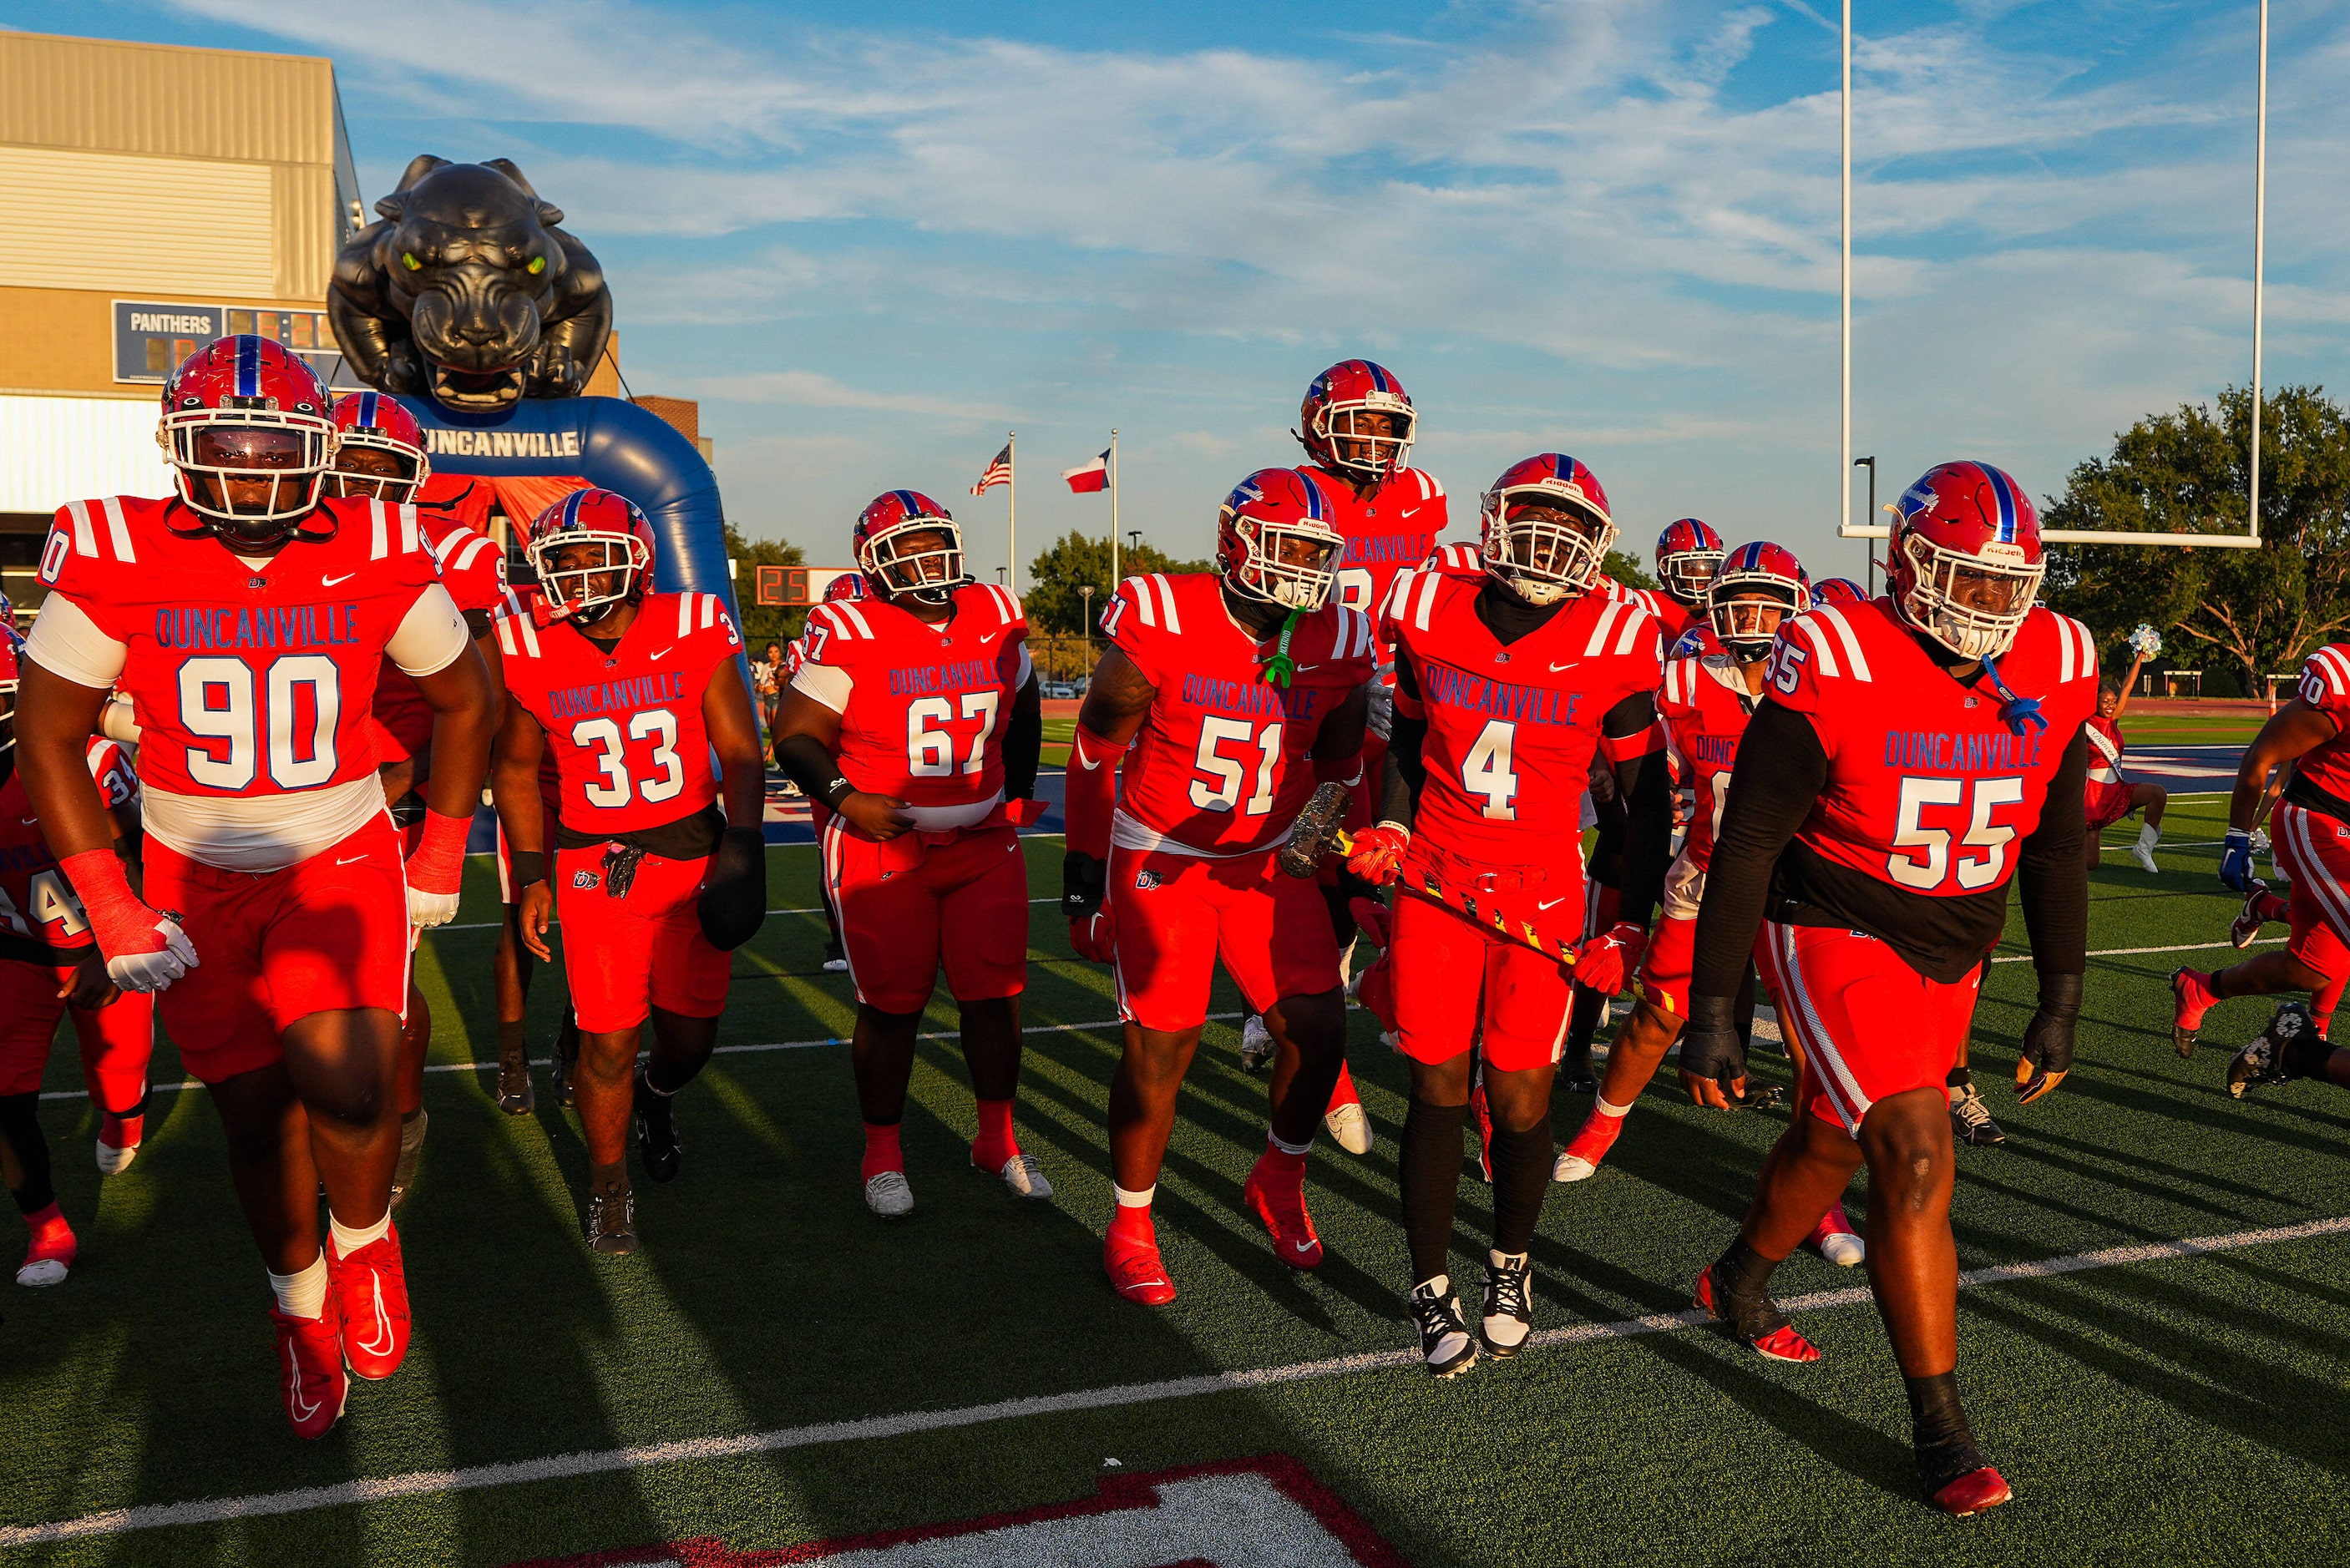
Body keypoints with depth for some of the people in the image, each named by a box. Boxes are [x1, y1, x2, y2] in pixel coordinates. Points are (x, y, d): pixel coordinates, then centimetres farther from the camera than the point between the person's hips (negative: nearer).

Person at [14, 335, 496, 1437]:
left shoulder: (375, 557, -11)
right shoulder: (117, 558, -12)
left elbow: (464, 703, 5)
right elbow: (47, 738, -3)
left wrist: (441, 864, 4)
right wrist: (114, 914, -8)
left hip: (343, 861, -1)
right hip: (197, 881, 1)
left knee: (347, 1084, -23)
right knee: (256, 1119, 7)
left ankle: (364, 1238, 11)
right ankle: (301, 1302, 36)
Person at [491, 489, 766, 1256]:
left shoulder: (693, 630, -8)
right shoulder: (532, 652, -5)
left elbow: (740, 751, -3)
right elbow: (515, 771, 9)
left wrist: (742, 848, -14)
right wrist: (532, 877, 7)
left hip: (694, 852, 1)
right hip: (595, 865, -1)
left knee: (690, 1035, 10)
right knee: (608, 1040, -2)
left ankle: (654, 1094, 46)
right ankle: (608, 1187, 22)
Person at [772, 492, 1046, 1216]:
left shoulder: (998, 620, 4)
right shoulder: (850, 634, -11)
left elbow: (1022, 714, 21)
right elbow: (796, 736, -6)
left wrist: (1019, 795, 16)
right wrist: (844, 796, -20)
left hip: (986, 844, 4)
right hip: (884, 849, -4)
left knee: (995, 994, 6)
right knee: (891, 1006, 4)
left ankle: (998, 1140, 25)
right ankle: (882, 1154, 22)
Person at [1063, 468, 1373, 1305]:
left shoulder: (1337, 644, -5)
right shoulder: (1161, 624, -17)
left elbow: (1339, 764, 11)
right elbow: (1096, 752, -7)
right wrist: (1086, 867, -4)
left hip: (1270, 860, 4)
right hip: (1160, 861, -4)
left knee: (1318, 1028, -3)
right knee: (1160, 1047, -3)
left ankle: (1279, 1181, 26)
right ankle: (1130, 1226, 18)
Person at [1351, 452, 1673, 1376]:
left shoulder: (1614, 646, -6)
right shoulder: (1432, 615, -1)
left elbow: (1647, 799, 2)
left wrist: (1631, 928, -1)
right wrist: (1389, 830, 0)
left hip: (1543, 901, -1)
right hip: (1432, 884, 1)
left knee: (1522, 1104, 2)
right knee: (1438, 1091, 3)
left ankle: (1511, 1265, 31)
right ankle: (1431, 1291, 21)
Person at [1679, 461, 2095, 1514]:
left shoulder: (2058, 669, -5)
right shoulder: (1836, 668, -21)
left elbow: (2055, 849, 6)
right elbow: (1745, 846, -16)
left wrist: (2060, 1004, 8)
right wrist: (1711, 1013, -16)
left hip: (1950, 954, 6)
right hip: (1838, 940, -6)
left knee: (1836, 1144, 21)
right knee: (1919, 1162, -14)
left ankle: (1736, 1286, 49)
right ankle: (1940, 1429, 1)